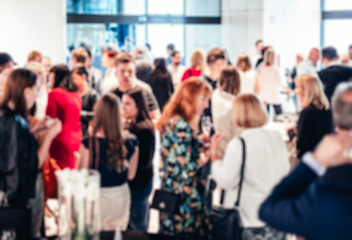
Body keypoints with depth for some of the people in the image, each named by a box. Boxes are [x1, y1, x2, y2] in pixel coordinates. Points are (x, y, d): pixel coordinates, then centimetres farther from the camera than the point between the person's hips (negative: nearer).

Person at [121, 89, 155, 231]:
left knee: (137, 227, 2)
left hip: (139, 185, -9)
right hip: (133, 182, 9)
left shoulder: (144, 130, -20)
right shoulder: (132, 126, 8)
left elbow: (144, 162, -23)